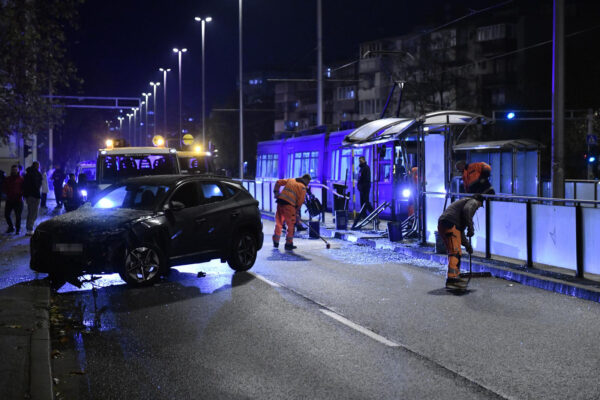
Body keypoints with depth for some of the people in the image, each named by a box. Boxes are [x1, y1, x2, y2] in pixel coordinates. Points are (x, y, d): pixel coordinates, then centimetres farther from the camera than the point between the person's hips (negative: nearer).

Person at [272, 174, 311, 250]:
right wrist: (296, 210, 10)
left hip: (280, 202, 6)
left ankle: (275, 242, 21)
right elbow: (300, 201, -2)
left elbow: (278, 182, 18)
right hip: (289, 205, -6)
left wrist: (276, 192, 20)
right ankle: (288, 244, 9)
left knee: (279, 222, 16)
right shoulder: (303, 187, 3)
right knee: (291, 225, 6)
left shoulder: (291, 180, 21)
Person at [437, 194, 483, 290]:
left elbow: (460, 229, 38)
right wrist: (471, 228, -14)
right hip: (450, 224, -10)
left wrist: (467, 244, 37)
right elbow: (467, 210, -16)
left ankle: (456, 276, 27)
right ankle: (452, 279, -25)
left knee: (455, 252, 20)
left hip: (442, 224, 10)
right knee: (455, 252, -15)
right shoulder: (473, 202, 11)